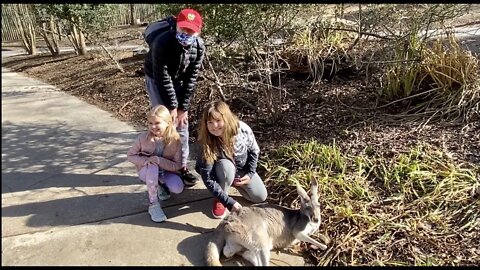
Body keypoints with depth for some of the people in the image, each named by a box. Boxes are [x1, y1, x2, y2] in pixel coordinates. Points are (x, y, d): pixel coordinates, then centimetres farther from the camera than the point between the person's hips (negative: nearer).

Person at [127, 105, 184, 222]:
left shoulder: (175, 139, -20)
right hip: (146, 170, -1)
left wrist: (159, 160, -34)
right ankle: (153, 204, -22)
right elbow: (130, 155, -7)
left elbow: (177, 165, -19)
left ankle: (161, 186, 11)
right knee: (153, 167, -37)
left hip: (165, 171, 1)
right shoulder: (143, 137, -18)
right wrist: (145, 160, -26)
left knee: (178, 188, -26)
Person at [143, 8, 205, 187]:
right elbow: (162, 78, -27)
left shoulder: (199, 47, -21)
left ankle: (182, 166, 14)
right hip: (156, 80, -4)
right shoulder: (163, 43, -34)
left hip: (179, 81, 4)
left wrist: (183, 108, -16)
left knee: (182, 123, 3)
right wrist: (172, 106, -22)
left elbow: (191, 78, -15)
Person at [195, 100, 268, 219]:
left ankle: (233, 182, 21)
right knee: (226, 167, -38)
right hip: (224, 170, -3)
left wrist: (250, 173, -15)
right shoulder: (206, 143, -35)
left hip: (243, 170, 3)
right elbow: (207, 178, -35)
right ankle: (219, 199, -8)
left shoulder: (243, 129, -29)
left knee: (260, 197, -4)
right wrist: (228, 202, -40)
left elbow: (254, 151, -7)